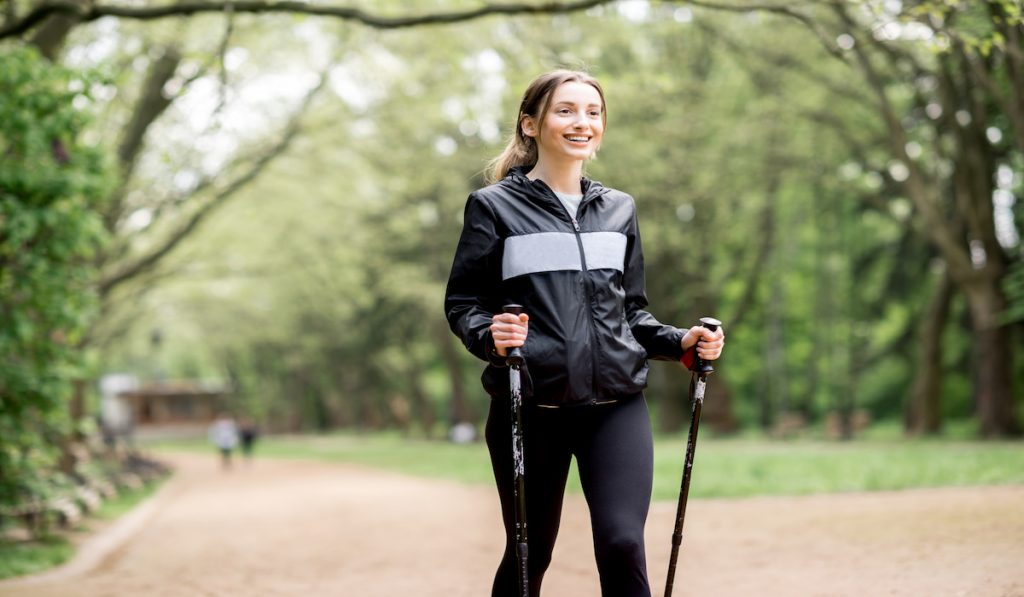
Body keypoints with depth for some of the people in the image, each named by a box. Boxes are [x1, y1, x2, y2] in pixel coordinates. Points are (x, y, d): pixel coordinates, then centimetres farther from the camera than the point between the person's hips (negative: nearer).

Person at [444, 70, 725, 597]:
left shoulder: (619, 208, 14)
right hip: (528, 406, -2)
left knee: (622, 544, -12)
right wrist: (489, 336, -21)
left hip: (616, 403, 3)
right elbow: (462, 303, 1)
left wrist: (681, 343, 1)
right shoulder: (494, 206, 1)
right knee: (529, 553, 8)